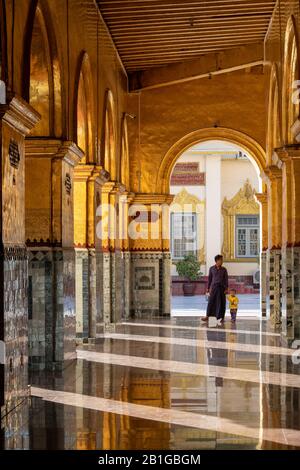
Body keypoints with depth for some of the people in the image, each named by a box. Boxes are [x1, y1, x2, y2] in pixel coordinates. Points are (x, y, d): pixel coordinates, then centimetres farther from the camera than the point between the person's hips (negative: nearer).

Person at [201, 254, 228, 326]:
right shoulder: (211, 268, 4)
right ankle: (207, 316, 11)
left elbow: (226, 279, 3)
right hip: (213, 287, 0)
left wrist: (226, 289, -4)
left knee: (221, 303, 1)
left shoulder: (224, 269, 3)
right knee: (211, 302, 1)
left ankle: (220, 318, 7)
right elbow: (209, 279, 8)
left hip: (221, 287, 0)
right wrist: (208, 288, 6)